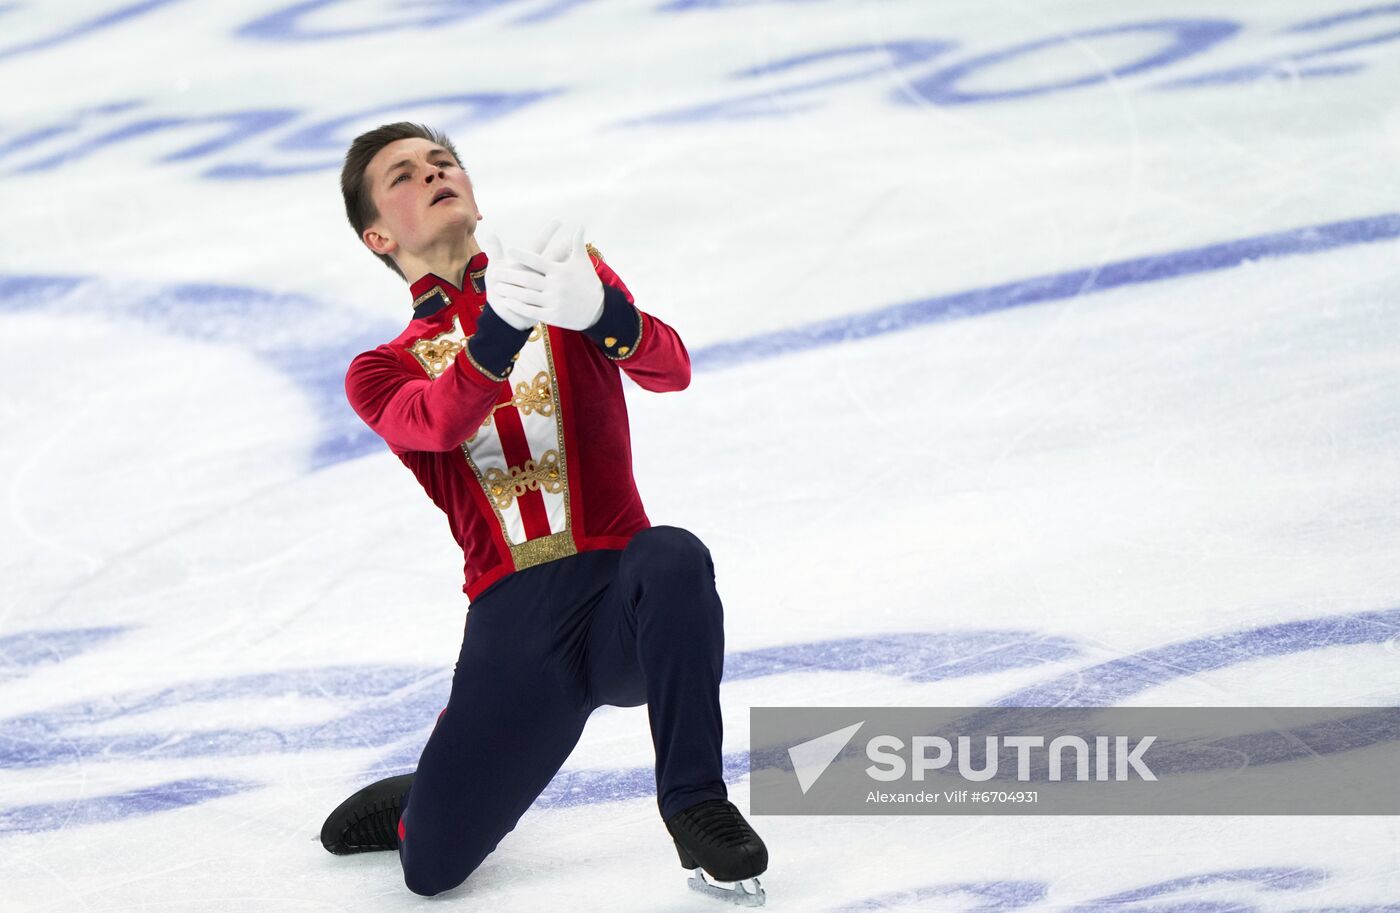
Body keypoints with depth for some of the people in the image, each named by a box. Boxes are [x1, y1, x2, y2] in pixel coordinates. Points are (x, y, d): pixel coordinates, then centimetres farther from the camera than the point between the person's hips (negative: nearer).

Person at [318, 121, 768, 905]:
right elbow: (442, 423, -12)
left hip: (623, 598, -1)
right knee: (432, 869, -8)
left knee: (674, 558, -36)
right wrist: (501, 325, -33)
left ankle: (694, 803, -21)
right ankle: (428, 797, 28)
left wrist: (599, 313, -29)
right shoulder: (382, 373, 13)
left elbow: (672, 371, -6)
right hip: (512, 624, 1)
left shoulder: (570, 272, 13)